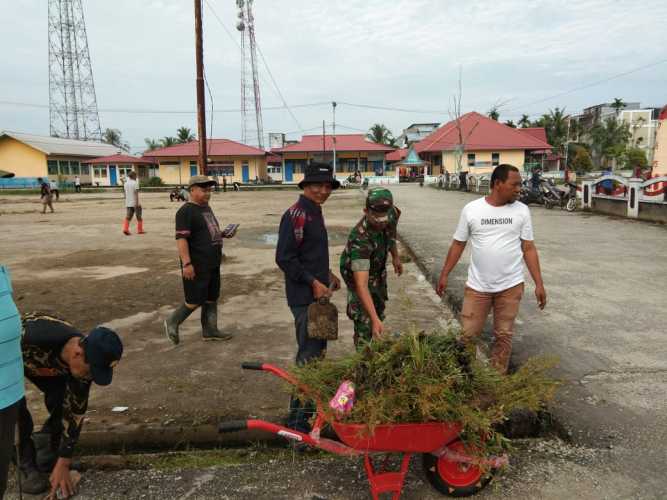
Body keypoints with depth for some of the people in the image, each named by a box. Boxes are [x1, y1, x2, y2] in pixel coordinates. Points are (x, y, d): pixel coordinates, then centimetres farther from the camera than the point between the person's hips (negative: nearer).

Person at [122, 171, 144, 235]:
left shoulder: (126, 184, 11)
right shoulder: (135, 183, -10)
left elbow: (125, 194, 16)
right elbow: (136, 193, -18)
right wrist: (137, 203, -21)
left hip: (128, 203, 6)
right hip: (135, 203, -6)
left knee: (128, 217, 3)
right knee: (139, 217, 6)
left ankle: (125, 229, -13)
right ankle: (140, 230, 12)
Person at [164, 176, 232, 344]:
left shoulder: (206, 208, 14)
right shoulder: (186, 211, -15)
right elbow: (181, 238, -21)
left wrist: (222, 234, 7)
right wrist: (186, 263, -27)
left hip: (212, 264, 9)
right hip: (197, 266, -9)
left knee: (211, 299, 13)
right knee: (195, 300, -2)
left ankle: (210, 331, 24)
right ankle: (172, 322, 18)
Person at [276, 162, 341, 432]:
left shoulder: (315, 213, 14)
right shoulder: (295, 215, -16)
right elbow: (284, 259, -21)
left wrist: (327, 274, 14)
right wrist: (313, 282, -19)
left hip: (318, 293, 10)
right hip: (305, 297, -10)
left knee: (318, 348, 19)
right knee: (309, 355, -7)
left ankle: (312, 402, 36)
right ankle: (298, 419, 3)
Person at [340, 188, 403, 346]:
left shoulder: (393, 213, -27)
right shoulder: (359, 238, -45)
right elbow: (361, 284, -50)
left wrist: (395, 256, 9)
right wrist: (374, 319, -56)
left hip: (379, 269, 7)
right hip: (357, 273, -7)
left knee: (379, 311, 22)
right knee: (364, 321, -10)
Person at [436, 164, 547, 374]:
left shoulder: (522, 211, -1)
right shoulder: (471, 209, -4)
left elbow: (528, 248, 2)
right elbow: (458, 244, 3)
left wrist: (539, 283, -1)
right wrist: (444, 274, 2)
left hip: (511, 286, 1)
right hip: (477, 286, -1)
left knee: (503, 336, 11)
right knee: (467, 335, 5)